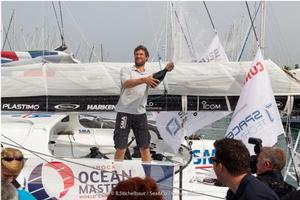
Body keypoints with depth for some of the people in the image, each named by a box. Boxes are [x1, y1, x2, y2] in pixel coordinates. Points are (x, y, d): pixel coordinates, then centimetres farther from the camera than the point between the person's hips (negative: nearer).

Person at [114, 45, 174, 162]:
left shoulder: (149, 75, 15)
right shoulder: (126, 70, 6)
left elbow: (155, 84, -9)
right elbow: (126, 83, -17)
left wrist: (165, 70, -29)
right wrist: (144, 79, -35)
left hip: (140, 114, 3)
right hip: (124, 112, -3)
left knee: (145, 148, 4)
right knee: (121, 148, -4)